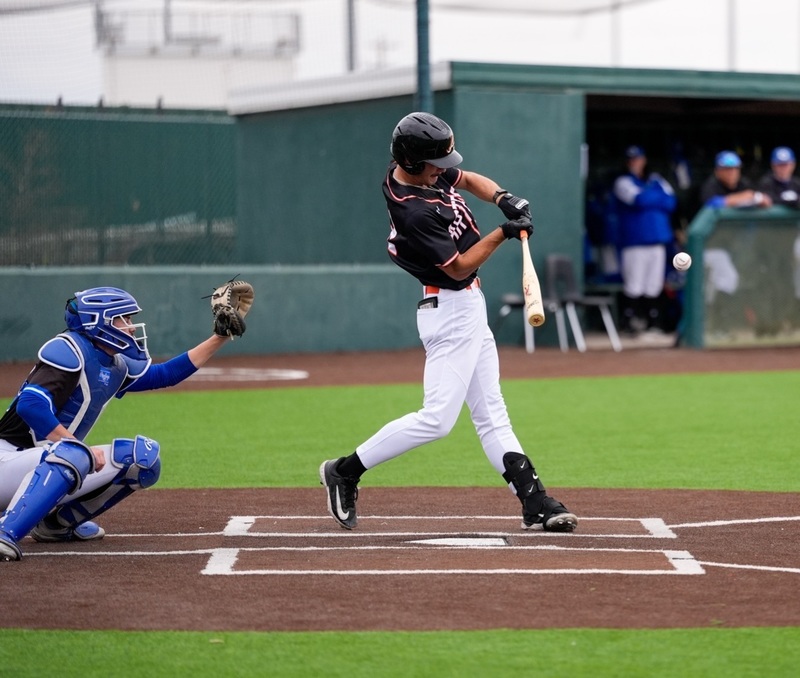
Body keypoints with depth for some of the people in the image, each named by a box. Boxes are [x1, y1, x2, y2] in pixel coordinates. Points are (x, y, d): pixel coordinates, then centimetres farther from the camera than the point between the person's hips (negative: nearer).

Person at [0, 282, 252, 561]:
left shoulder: (116, 367, 11)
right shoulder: (68, 350, -15)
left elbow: (168, 374, 23)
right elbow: (30, 404, -28)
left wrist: (221, 336, 19)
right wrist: (84, 451, -25)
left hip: (54, 464, 9)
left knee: (143, 458, 6)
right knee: (72, 456, -39)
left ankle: (59, 521, 12)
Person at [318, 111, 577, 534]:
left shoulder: (428, 173, -1)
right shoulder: (414, 213, -27)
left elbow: (469, 180, 17)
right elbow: (458, 267, -20)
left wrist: (503, 198, -2)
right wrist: (505, 233, -21)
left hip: (469, 306, 10)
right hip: (450, 310, -10)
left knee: (491, 415, 9)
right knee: (437, 419, -12)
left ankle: (535, 503, 9)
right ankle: (345, 471, -2)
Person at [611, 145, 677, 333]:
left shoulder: (657, 180, 18)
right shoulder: (623, 182, 3)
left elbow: (671, 203, 5)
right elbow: (639, 200, -14)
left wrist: (650, 198, -6)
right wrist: (659, 196, 2)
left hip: (657, 241, 5)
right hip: (634, 241, -5)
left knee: (654, 284, 6)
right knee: (634, 285, -10)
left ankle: (653, 321, 11)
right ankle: (629, 320, -7)